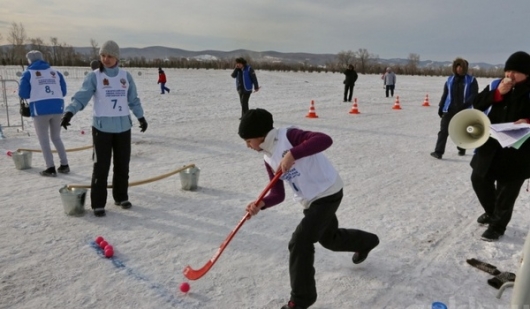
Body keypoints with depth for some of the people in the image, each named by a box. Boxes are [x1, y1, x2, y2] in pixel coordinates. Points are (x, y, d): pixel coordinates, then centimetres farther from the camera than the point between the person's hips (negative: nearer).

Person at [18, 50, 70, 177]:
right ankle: (64, 165, 16)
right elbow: (63, 91, 10)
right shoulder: (55, 72, 14)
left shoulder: (28, 73, 4)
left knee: (44, 140, 7)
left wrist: (35, 94, 19)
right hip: (57, 107, 4)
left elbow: (23, 94, 0)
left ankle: (51, 168, 3)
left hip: (40, 109, -4)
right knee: (56, 137, 18)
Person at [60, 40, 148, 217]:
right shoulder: (94, 77, -4)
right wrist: (69, 112, -29)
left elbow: (133, 100, 14)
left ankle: (121, 197, 27)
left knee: (122, 164, 11)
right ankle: (98, 203, 9)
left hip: (123, 126, 3)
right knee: (101, 166, -1)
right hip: (102, 127, -3)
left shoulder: (126, 76, 6)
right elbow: (81, 97, -14)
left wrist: (141, 117, 15)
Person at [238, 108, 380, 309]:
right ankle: (366, 242, 60)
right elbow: (278, 194, 0)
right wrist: (261, 204, -19)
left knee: (299, 242, -16)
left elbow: (324, 140, -35)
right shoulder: (268, 159, 3)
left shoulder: (288, 136, -21)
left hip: (327, 193, -10)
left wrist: (292, 154, -41)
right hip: (311, 201, 10)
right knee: (329, 239, 29)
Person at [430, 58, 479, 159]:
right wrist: (441, 107, 7)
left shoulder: (471, 80, 1)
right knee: (443, 130, -8)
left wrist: (465, 105, -21)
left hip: (463, 110, -1)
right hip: (449, 109, 2)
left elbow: (474, 95, -7)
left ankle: (461, 149, 31)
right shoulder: (450, 79, 10)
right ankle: (438, 151, -10)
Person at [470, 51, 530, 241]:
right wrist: (498, 94, -15)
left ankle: (497, 226, 20)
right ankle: (491, 212, 39)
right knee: (479, 179, 14)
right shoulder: (495, 85, 4)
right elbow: (477, 105, -3)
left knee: (507, 189, 3)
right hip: (490, 145, 5)